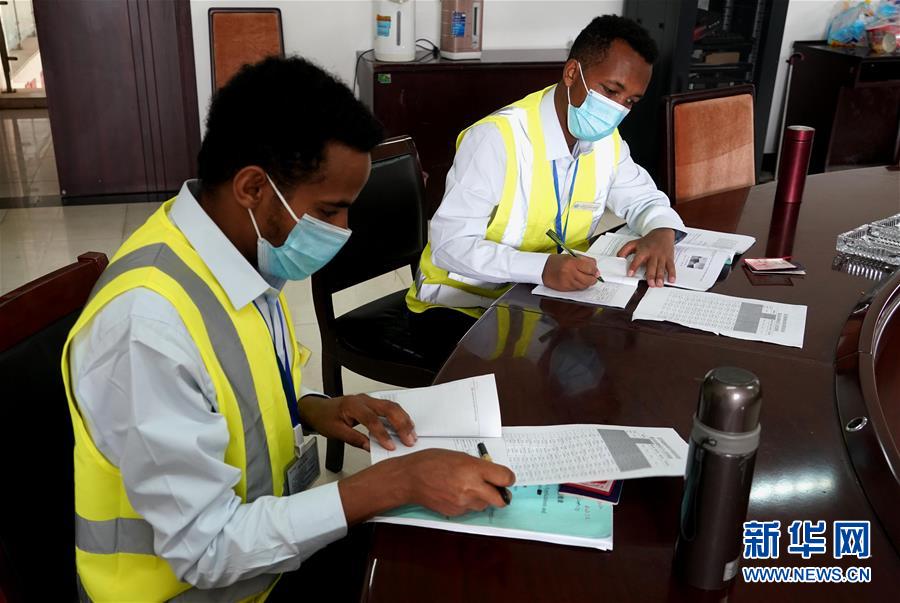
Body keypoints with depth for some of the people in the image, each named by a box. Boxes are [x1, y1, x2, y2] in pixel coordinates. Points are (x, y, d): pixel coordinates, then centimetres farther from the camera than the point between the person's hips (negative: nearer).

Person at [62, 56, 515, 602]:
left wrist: (312, 409, -8)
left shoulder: (246, 250, -6)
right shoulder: (149, 326, -30)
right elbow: (206, 550, -26)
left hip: (266, 534, 7)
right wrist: (396, 483, -26)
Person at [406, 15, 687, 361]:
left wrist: (661, 230, -10)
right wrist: (543, 267, -39)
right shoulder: (496, 139, -24)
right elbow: (450, 244, -26)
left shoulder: (606, 140, 0)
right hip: (461, 302, -7)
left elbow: (642, 197, 15)